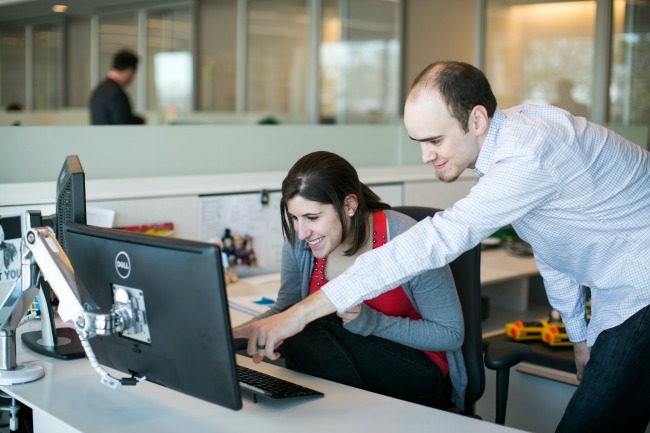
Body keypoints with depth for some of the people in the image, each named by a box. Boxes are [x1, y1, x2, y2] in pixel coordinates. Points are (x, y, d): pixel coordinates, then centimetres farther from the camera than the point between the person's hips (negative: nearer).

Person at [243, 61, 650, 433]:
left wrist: (301, 312, -38)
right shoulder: (505, 137, 1)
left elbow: (435, 241, -37)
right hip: (614, 294, 9)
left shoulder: (530, 155, -31)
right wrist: (579, 332, 20)